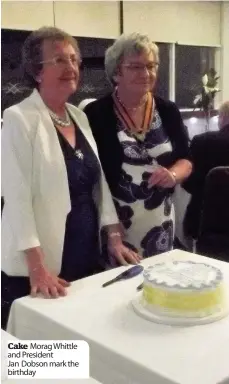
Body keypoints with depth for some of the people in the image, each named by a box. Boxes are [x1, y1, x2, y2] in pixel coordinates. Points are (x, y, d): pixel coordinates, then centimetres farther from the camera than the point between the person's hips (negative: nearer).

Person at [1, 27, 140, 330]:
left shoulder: (80, 117, 8)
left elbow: (99, 181, 10)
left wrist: (114, 237, 4)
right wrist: (37, 267, -22)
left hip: (87, 257, 6)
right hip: (37, 268, -6)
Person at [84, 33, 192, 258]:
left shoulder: (168, 111, 5)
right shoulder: (95, 114, -8)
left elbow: (186, 160, 10)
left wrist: (173, 175, -11)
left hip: (159, 222, 4)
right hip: (113, 222, -4)